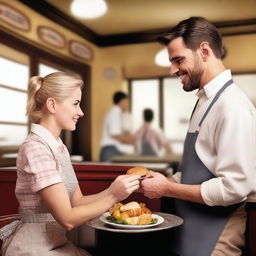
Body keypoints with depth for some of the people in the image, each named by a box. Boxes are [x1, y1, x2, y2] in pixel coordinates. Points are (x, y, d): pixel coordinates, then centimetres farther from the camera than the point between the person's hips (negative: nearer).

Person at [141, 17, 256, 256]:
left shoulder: (232, 106, -20)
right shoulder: (206, 100, 7)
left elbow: (235, 187, -25)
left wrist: (167, 188, -18)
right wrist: (164, 181, -1)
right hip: (190, 229, 8)